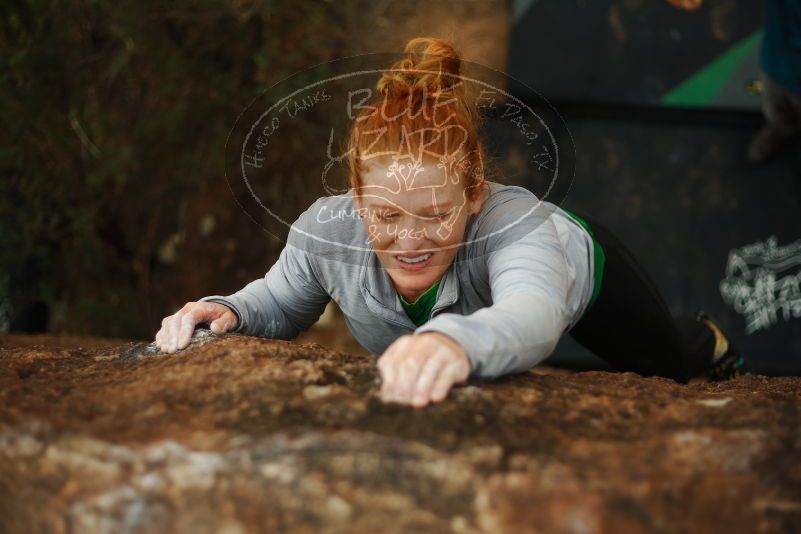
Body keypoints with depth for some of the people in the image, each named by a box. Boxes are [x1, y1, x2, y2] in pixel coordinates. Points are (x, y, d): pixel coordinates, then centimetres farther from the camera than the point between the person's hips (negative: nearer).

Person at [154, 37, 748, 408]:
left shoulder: (512, 222, -52)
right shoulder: (326, 229, -40)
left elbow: (533, 316, -74)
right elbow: (280, 303, -17)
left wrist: (458, 341, -98)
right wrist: (229, 311, -41)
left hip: (577, 264, -3)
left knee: (671, 363, 23)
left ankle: (711, 342, 62)